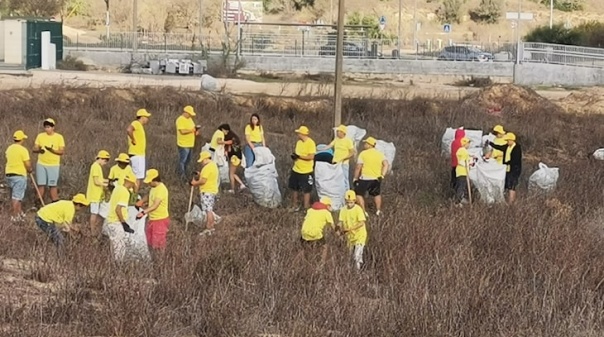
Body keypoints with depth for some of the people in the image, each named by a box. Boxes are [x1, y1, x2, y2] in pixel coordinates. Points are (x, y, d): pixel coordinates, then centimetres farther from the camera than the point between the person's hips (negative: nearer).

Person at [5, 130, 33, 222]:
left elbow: (10, 160, 14)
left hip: (9, 174, 7)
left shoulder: (9, 148, 7)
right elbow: (28, 164, -17)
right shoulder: (23, 150, -15)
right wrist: (29, 170, 5)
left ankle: (19, 212, 28)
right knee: (17, 197, -2)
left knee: (15, 195, 18)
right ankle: (14, 216, 0)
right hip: (19, 175, -7)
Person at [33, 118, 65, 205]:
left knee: (53, 185, -2)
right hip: (41, 164, 2)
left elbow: (62, 151, -6)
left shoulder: (59, 137, -1)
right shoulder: (40, 136, 5)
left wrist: (52, 150, -23)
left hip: (54, 165, -2)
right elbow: (34, 149, 4)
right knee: (41, 184, 2)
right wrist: (39, 150, -19)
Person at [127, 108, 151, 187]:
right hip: (136, 155, -10)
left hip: (140, 155, 10)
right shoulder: (136, 123, -14)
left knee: (141, 177, 14)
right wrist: (133, 140, -25)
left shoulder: (140, 125, 16)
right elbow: (128, 130, -35)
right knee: (138, 177, -9)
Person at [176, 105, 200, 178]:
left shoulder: (189, 119, 13)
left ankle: (185, 174, 30)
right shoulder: (180, 120, -16)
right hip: (183, 145, -9)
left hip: (190, 144, 9)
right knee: (182, 161, -1)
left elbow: (193, 128, 20)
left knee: (187, 161, 18)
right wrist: (192, 130, -21)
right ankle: (182, 176, 5)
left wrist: (196, 131, -2)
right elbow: (182, 131, -25)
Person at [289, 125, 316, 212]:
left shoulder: (310, 143, -17)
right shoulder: (299, 142, 7)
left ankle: (306, 208, 12)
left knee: (306, 191, 3)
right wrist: (294, 156, -5)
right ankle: (295, 206, 29)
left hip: (306, 172, -8)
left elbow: (311, 157, -22)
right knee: (294, 189, 15)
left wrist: (299, 156, -23)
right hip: (296, 170, 8)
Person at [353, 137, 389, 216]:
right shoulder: (380, 154, 6)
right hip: (376, 179, 5)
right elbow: (386, 164, -7)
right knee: (377, 194, 26)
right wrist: (382, 175, -6)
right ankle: (378, 211, 27)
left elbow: (358, 167, -9)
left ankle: (363, 211, -1)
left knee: (359, 194, 7)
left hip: (365, 178, -5)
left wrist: (355, 178, -2)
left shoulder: (363, 154, -6)